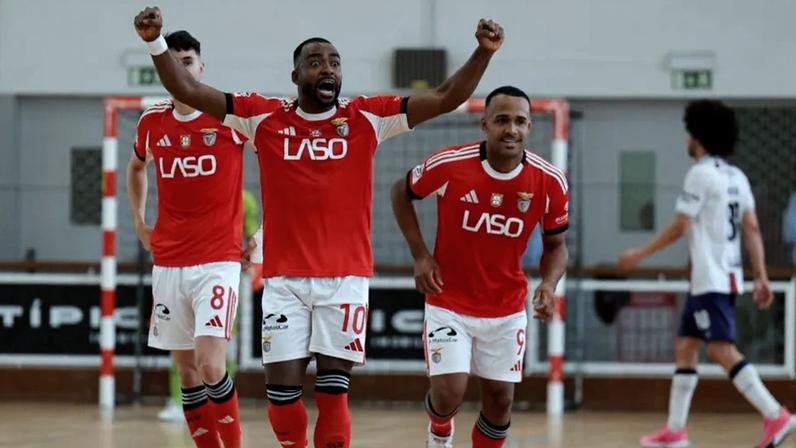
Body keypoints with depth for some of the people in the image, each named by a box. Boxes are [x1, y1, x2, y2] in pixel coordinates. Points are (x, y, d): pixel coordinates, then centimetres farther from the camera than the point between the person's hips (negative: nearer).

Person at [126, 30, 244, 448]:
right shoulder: (152, 122, 6)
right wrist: (139, 222, 18)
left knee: (210, 364, -17)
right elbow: (136, 168, 28)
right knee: (186, 370, 6)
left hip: (217, 260, -5)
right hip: (167, 262, 5)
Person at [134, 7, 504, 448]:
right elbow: (188, 91, 1)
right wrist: (155, 43, -12)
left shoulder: (366, 118, 3)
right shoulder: (264, 117, 3)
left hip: (345, 277, 0)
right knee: (281, 390, -1)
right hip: (284, 278, 0)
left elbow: (444, 98, -2)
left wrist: (482, 54, -16)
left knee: (333, 391, -1)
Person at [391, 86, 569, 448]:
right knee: (449, 395, -10)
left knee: (499, 398, 7)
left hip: (507, 309, 2)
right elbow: (401, 192, 0)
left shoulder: (549, 182, -13)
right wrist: (420, 255, -8)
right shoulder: (449, 165, -19)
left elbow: (556, 244, 1)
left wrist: (549, 285, -20)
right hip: (449, 303, -2)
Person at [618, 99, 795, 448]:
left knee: (721, 350, -13)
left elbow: (679, 227, -12)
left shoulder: (701, 174, -11)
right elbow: (752, 229, 10)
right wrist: (761, 277, 9)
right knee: (685, 347, 13)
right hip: (726, 276, 9)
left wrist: (640, 254, -2)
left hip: (711, 279, -9)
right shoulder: (736, 177, 13)